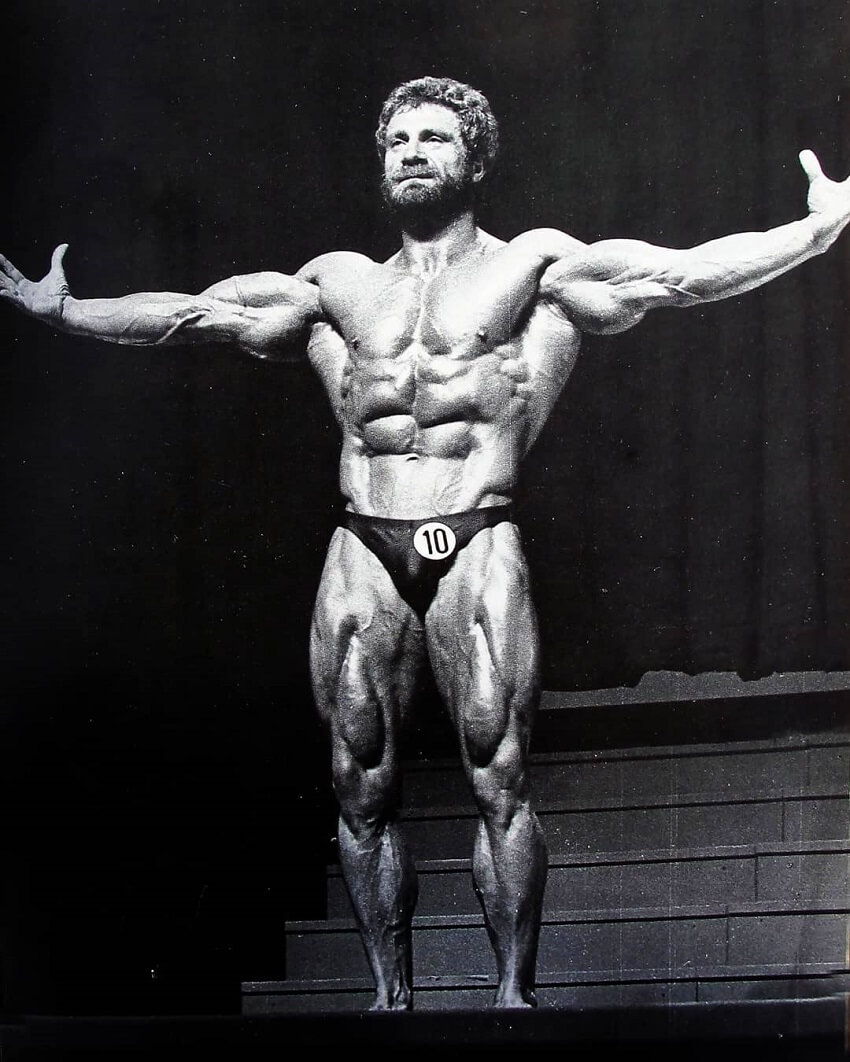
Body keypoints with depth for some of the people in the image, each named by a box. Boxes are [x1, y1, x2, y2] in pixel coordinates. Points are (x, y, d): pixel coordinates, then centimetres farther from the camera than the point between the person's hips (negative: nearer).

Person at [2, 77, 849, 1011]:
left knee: (498, 782, -9)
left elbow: (688, 272, 1)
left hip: (476, 546, -3)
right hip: (363, 549, 3)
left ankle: (515, 995, -2)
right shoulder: (340, 283, 20)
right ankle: (391, 995, 11)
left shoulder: (534, 266, 10)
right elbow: (191, 316, 24)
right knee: (362, 792, 2)